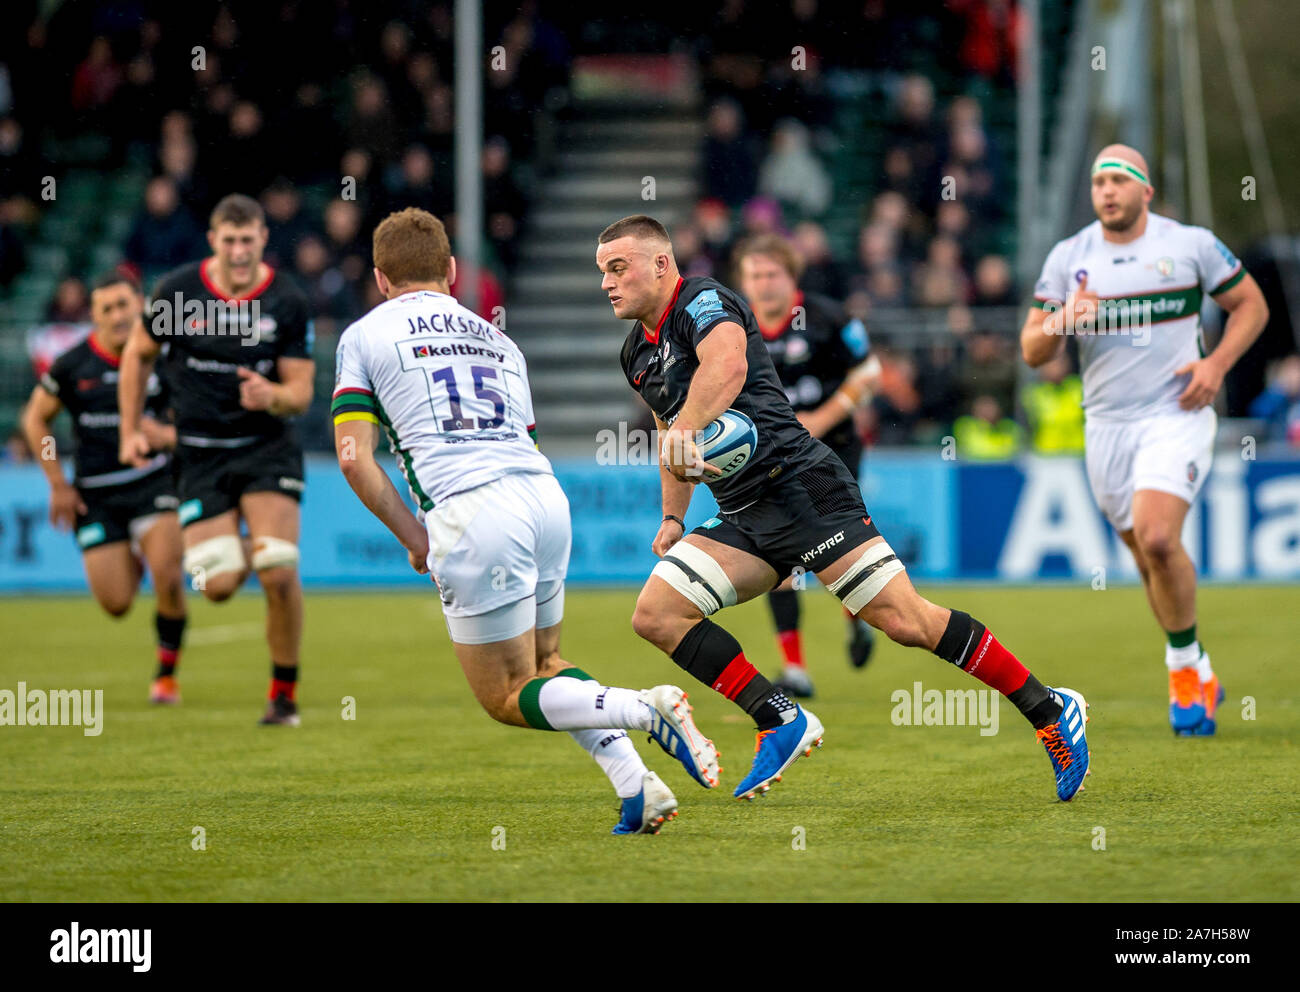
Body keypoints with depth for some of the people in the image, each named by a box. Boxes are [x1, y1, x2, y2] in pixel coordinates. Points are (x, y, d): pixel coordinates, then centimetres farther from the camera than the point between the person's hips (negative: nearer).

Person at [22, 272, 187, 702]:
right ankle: (132, 563, 37)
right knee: (116, 603, -2)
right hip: (94, 494, 1)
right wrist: (58, 485, 3)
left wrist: (165, 436, -19)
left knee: (168, 578, -20)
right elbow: (35, 418, 7)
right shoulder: (72, 365, -6)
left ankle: (167, 673, 3)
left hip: (152, 479, -1)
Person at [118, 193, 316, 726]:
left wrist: (273, 396, -27)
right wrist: (131, 430, 6)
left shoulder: (289, 302, -7)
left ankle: (284, 692, 2)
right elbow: (138, 354, 10)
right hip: (199, 455, 1)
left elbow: (301, 394, -4)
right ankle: (242, 550, 31)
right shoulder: (177, 291, -6)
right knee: (218, 586, -9)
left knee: (279, 576, -17)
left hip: (267, 446, -1)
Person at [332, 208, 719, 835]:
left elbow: (354, 455, 0)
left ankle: (648, 710, -19)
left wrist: (412, 535, 9)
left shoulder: (365, 336, 11)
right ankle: (637, 785, 4)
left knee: (507, 700, 5)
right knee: (544, 665, 25)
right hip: (546, 498, 6)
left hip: (470, 512, -6)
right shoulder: (496, 339, 27)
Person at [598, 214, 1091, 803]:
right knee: (655, 614, -9)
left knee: (907, 622, -15)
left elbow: (727, 363, -31)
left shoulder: (703, 301, -8)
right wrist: (672, 518, 26)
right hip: (742, 518, 9)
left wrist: (686, 429, -46)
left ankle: (1050, 713, -4)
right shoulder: (638, 355, 19)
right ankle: (782, 722, -7)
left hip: (800, 483, -9)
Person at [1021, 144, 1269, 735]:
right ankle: (1200, 679, 25)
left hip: (1177, 416, -4)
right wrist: (1060, 323, -18)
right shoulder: (1068, 258, 4)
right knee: (1149, 560, 8)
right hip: (1107, 425, 4)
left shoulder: (1191, 245, -2)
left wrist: (1217, 363, -9)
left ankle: (1185, 667, -3)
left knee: (1158, 538, -22)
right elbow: (1031, 349, 5)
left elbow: (1251, 305, 8)